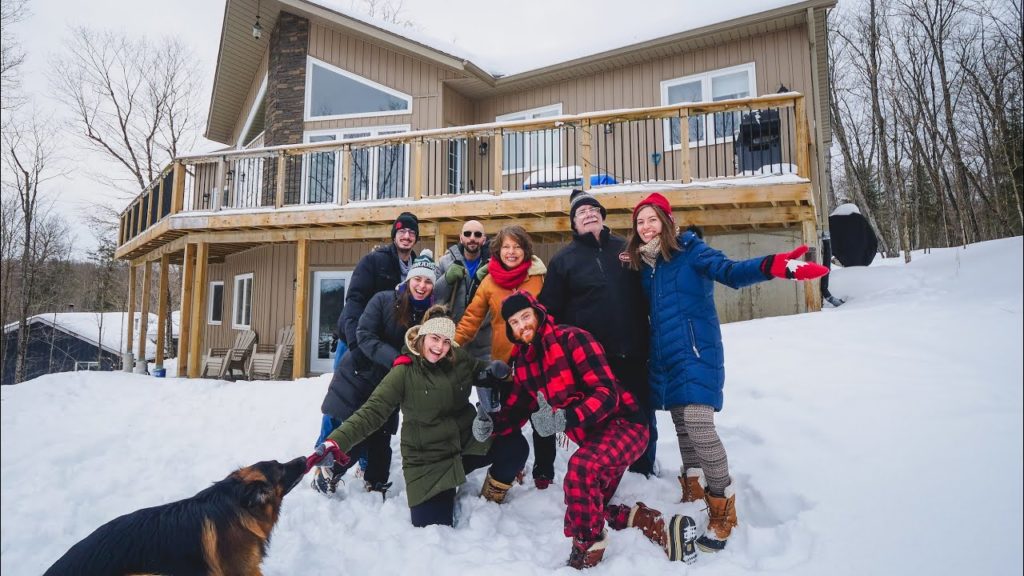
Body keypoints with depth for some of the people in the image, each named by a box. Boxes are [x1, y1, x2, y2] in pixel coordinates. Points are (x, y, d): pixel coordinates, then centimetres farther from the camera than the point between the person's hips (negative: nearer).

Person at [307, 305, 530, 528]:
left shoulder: (460, 359, -4)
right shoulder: (404, 372, -15)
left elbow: (483, 373, 16)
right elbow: (371, 412, -20)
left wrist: (495, 370, -10)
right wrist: (337, 442, -34)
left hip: (469, 443, 4)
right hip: (428, 459, -3)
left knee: (516, 445, -16)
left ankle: (491, 497, 14)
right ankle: (443, 495, 23)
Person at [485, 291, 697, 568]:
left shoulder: (571, 338, -17)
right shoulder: (523, 361, 6)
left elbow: (607, 393, -25)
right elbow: (515, 411, 9)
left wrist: (566, 419, -38)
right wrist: (491, 423, -13)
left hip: (625, 425, -9)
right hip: (594, 436, 9)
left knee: (581, 466, -35)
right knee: (589, 508, 12)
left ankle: (586, 554, -15)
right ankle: (659, 527, 19)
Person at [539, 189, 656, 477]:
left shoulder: (624, 248, 10)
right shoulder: (564, 258, 3)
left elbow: (647, 293, 19)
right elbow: (550, 310, 0)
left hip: (633, 354, 3)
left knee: (643, 420, 14)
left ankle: (644, 474, 35)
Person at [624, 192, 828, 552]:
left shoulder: (688, 249, -6)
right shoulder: (644, 265, 11)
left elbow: (730, 271, -22)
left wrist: (772, 266, -38)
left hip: (696, 353, -6)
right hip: (664, 357, 7)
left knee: (699, 426, -15)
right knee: (682, 427, 14)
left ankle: (722, 512, -1)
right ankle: (694, 498, 29)